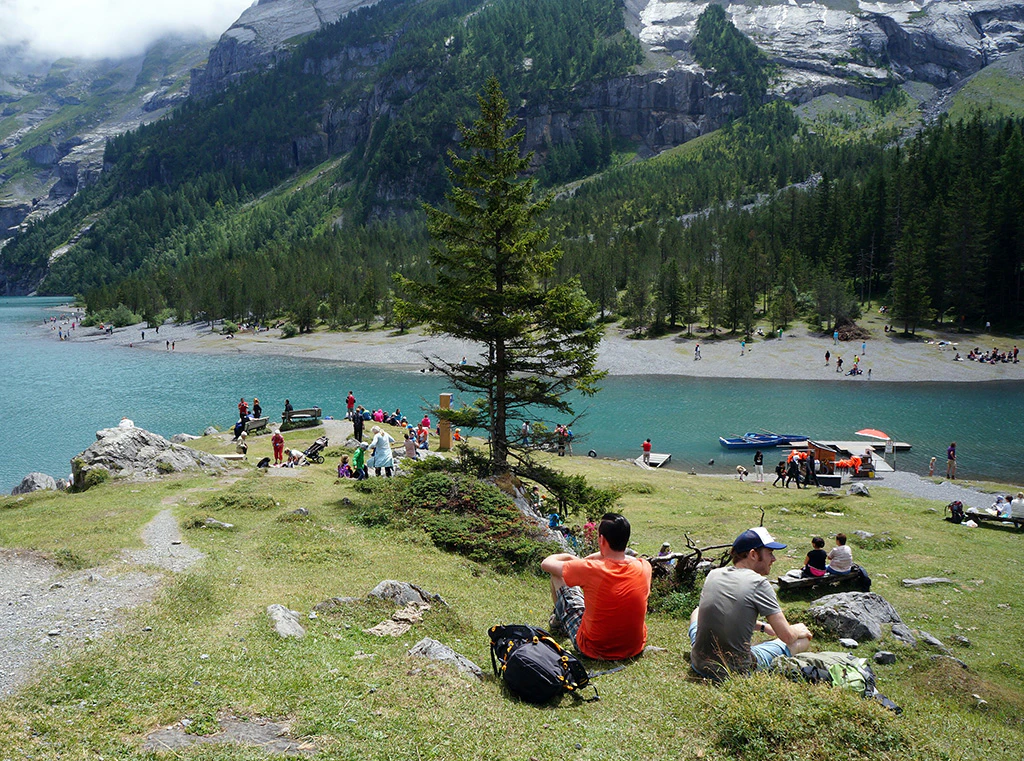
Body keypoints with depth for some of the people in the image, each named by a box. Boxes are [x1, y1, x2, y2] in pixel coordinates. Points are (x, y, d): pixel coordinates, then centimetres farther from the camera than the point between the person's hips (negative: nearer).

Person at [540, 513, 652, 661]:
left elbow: (546, 564, -10)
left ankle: (559, 618, 39)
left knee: (557, 575, 7)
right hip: (635, 648, 4)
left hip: (594, 651, -4)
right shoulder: (644, 567, -14)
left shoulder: (591, 570, -26)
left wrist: (569, 557, 8)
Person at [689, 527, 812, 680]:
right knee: (804, 638, 15)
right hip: (739, 672, -6)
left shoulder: (713, 575, 4)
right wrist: (798, 630, 13)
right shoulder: (758, 583, -13)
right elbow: (787, 636, -10)